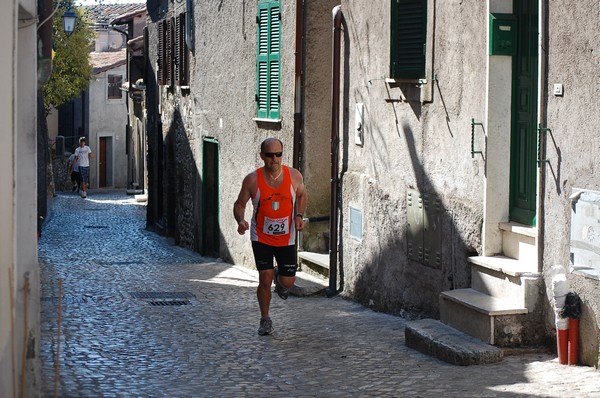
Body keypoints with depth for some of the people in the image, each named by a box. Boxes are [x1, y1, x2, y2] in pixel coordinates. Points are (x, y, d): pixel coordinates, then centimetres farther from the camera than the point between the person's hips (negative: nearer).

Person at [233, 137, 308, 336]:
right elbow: (240, 204, -4)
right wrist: (241, 220, -25)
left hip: (286, 237, 2)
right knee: (265, 280, -5)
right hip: (261, 237, -2)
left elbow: (302, 195, 10)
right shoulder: (252, 180, -15)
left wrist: (299, 216, -7)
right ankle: (265, 319, 17)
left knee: (288, 281, 3)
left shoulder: (294, 176, -10)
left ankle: (280, 280, 42)